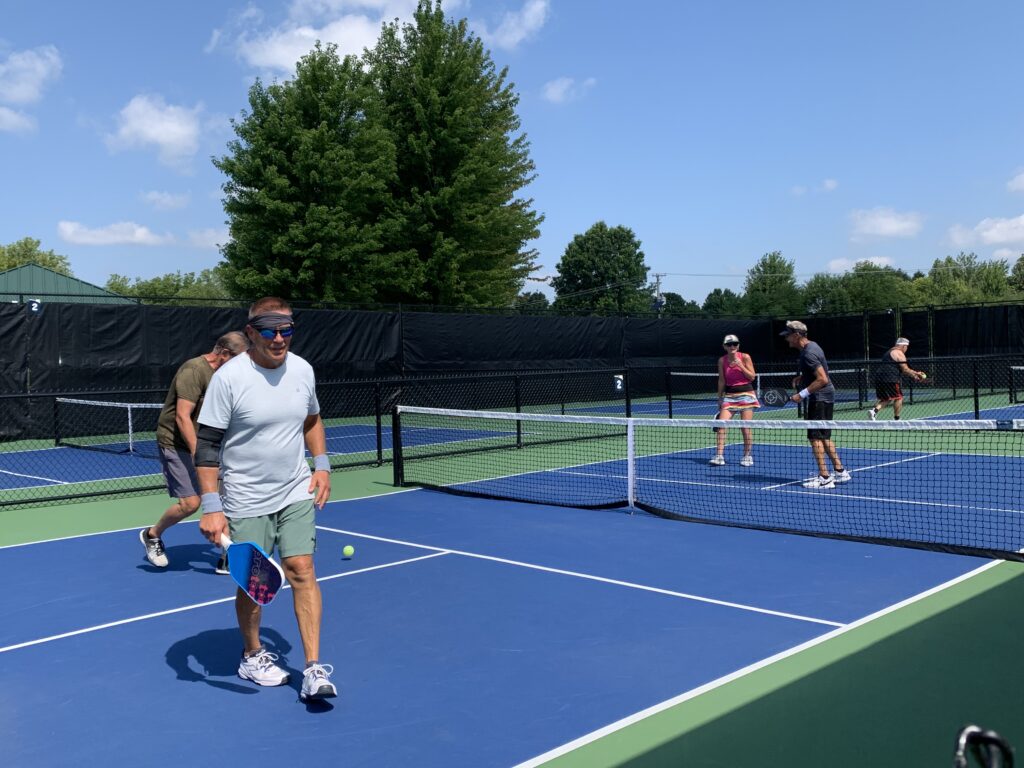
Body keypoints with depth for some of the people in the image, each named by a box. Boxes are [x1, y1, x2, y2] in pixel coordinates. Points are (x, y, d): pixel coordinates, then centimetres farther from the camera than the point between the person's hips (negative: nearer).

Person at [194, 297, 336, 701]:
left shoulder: (302, 370, 0)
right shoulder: (229, 377, -16)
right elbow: (207, 445, -14)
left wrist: (321, 464, 6)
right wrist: (211, 507, -19)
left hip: (297, 493, 3)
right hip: (246, 501, -3)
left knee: (302, 570, -4)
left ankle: (314, 669, -1)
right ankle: (252, 656, 32)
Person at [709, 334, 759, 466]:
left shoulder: (745, 357, -5)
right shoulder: (722, 360, 3)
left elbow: (752, 377, -5)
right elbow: (721, 381, 9)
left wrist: (740, 365, -17)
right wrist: (719, 399, 11)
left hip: (745, 394, -3)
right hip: (729, 395, 3)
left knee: (746, 427, -3)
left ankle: (747, 456, 12)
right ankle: (719, 456, -7)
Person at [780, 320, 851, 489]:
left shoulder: (808, 354, -21)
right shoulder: (812, 346, 11)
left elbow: (822, 379, -26)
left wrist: (802, 394, -25)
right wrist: (802, 377, 14)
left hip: (818, 398, -10)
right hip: (826, 398, 10)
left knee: (815, 437, -7)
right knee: (825, 437, 16)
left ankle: (824, 478, -6)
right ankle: (840, 472, 20)